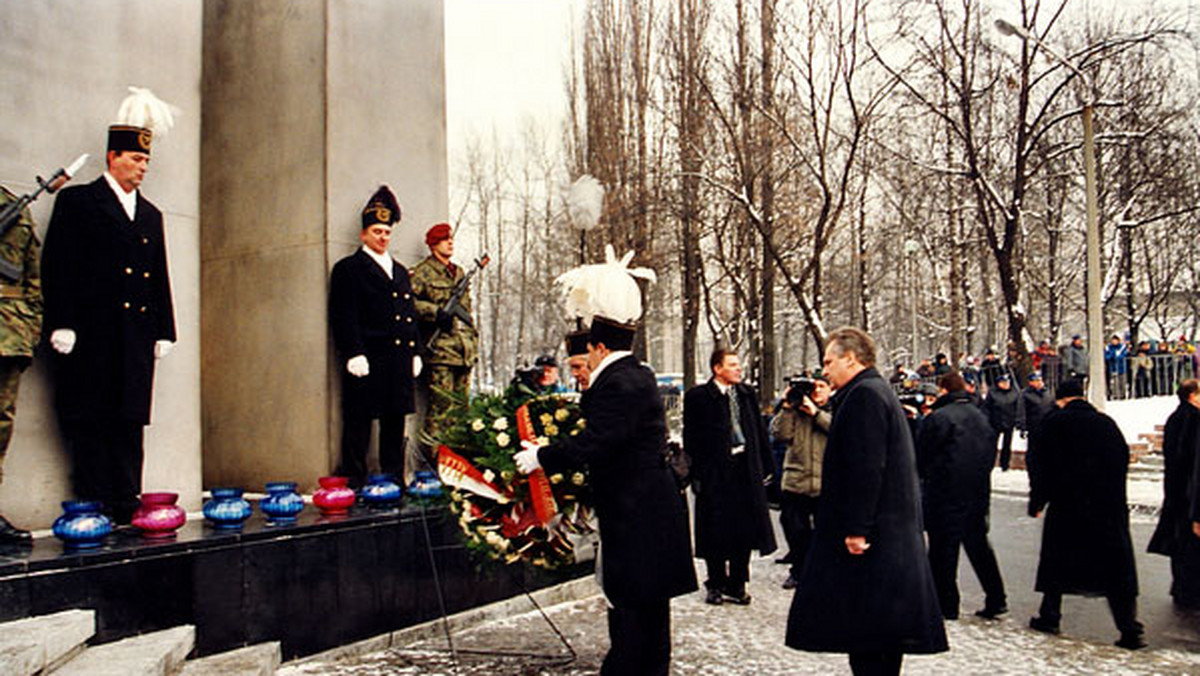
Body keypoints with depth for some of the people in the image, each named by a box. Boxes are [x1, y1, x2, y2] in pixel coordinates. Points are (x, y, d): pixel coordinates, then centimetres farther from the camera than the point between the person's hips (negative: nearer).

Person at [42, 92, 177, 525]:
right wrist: (62, 324, -12)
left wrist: (164, 331, 13)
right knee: (88, 425, -3)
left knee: (130, 424, 5)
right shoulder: (77, 202, 5)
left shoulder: (151, 215, 21)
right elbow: (57, 266, -3)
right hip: (91, 336, -5)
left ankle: (126, 507, 8)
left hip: (137, 338, 5)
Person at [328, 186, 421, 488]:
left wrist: (415, 353, 15)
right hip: (367, 360, -7)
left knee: (395, 422, 11)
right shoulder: (348, 269, 0)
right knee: (359, 424, -4)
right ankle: (354, 483, 2)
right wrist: (354, 355, -17)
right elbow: (344, 316, -9)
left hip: (399, 360, 7)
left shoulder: (400, 271, 22)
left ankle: (394, 481, 20)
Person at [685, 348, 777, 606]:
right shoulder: (697, 396, -4)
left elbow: (760, 432, 13)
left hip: (746, 470, 4)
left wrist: (766, 466, 8)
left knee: (745, 529, 8)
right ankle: (716, 584, 20)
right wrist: (696, 473, -10)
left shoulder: (748, 395, 10)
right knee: (715, 532, 4)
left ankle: (737, 584, 22)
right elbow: (691, 437, -5)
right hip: (714, 471, -4)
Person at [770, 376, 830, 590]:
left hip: (826, 485, -1)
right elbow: (780, 434, -2)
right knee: (795, 531, 7)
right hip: (795, 482, 1)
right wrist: (786, 407, -7)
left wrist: (816, 412, -13)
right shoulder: (796, 410, 9)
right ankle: (798, 570, 25)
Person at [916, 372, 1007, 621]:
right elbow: (991, 452, 14)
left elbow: (921, 456, -9)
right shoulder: (980, 417, 9)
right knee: (978, 545, 16)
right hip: (979, 494, 7)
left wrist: (926, 478, 9)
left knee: (943, 549, 2)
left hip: (946, 495, -7)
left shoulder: (937, 417, -13)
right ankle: (996, 600, 17)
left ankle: (946, 605, 7)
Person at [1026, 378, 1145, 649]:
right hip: (1110, 507, 2)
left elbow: (1041, 467, -4)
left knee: (1056, 562, 12)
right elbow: (1123, 461, 9)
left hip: (1066, 507, -2)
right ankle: (1130, 630, 0)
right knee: (1118, 568, 4)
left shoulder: (1054, 423, -4)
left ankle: (1049, 617, 19)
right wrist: (1113, 497, 17)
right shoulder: (1107, 423, 4)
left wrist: (1037, 502, 5)